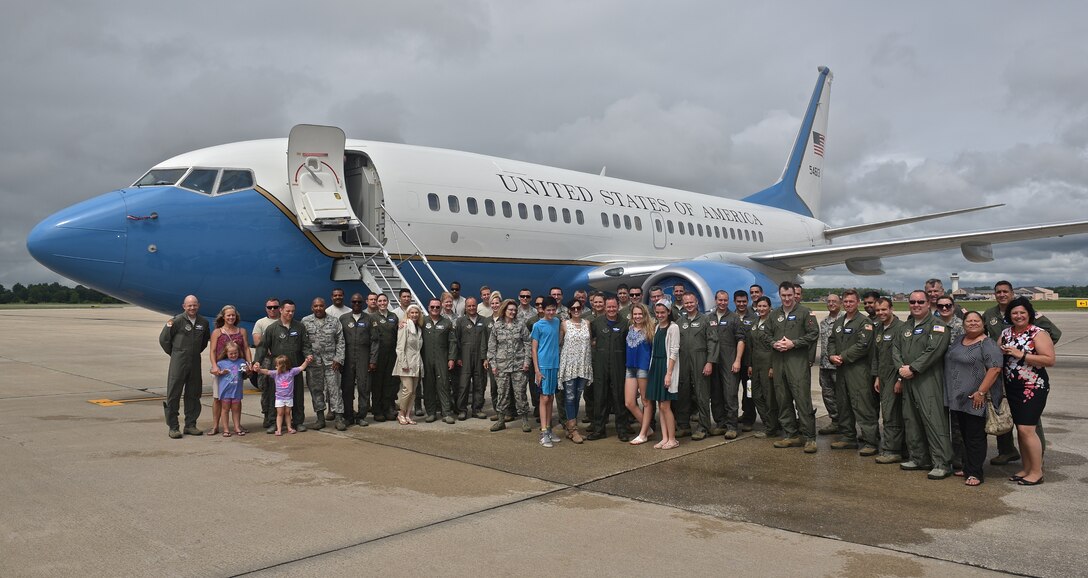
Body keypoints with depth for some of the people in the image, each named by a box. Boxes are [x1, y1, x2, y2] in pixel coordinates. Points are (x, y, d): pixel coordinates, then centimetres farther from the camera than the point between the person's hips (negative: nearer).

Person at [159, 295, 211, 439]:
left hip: (195, 362, 5)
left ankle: (190, 425, 19)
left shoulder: (203, 323, 6)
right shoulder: (177, 321, -9)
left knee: (193, 394, 10)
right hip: (178, 362, -5)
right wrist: (174, 354, 4)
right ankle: (172, 427, 5)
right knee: (173, 394, -1)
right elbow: (163, 339, -2)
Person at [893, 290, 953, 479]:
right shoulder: (906, 326, 19)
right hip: (908, 381, 8)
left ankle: (942, 463, -6)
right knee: (911, 420, 12)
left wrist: (912, 368, -16)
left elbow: (933, 351, -17)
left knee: (934, 421, -10)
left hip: (928, 380, -8)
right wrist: (901, 367, -4)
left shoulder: (936, 325, -6)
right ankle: (919, 458, 23)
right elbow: (896, 348, 15)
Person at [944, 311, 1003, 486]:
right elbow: (949, 362, 23)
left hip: (976, 399, -7)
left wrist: (981, 392, -22)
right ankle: (967, 467, 25)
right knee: (964, 434, 14)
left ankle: (974, 473, 5)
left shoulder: (988, 344, -9)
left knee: (975, 436, -1)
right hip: (958, 398, 7)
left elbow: (995, 368, -18)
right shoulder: (957, 341, 13)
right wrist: (951, 392, 17)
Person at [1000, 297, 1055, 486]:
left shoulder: (1038, 333, -8)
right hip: (1012, 388, 6)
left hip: (1033, 387, -6)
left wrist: (1021, 355, -21)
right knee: (1020, 429, 11)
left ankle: (1037, 472, 2)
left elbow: (1050, 360, -17)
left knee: (1026, 429, -10)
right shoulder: (1005, 333, 10)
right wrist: (1002, 351, -2)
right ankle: (1026, 468, 21)